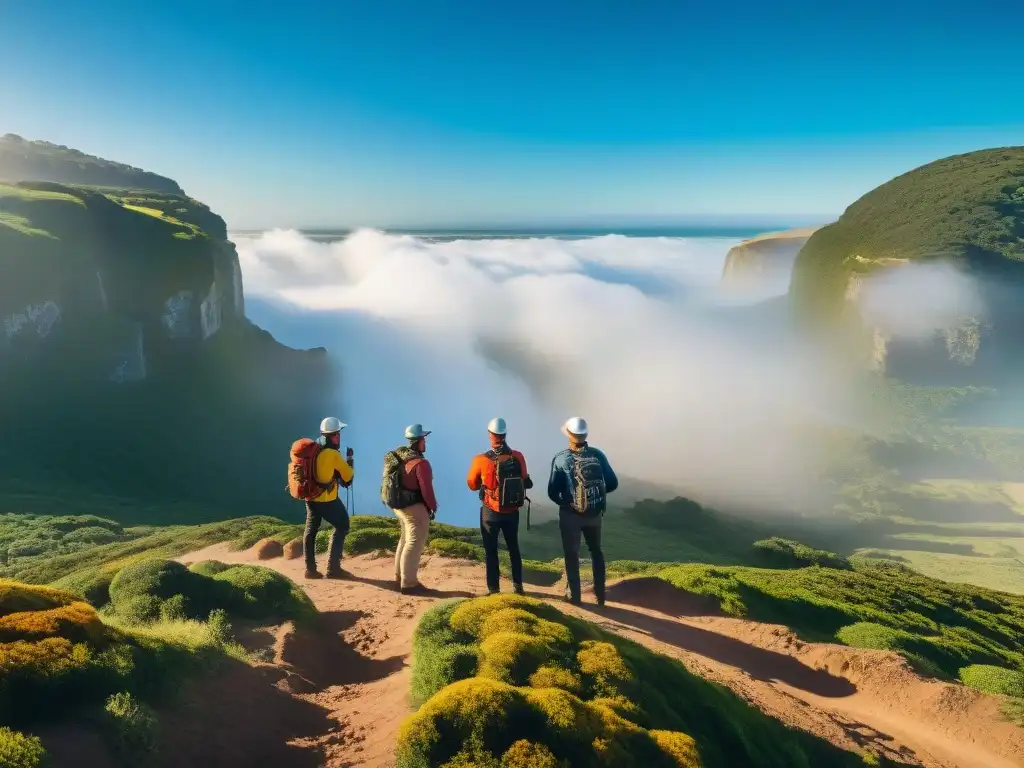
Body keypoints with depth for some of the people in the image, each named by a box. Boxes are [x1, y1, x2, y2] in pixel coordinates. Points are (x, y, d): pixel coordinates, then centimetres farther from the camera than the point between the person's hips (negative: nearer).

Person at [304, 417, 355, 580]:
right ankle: (333, 568, 5)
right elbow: (348, 477, -8)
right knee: (342, 527, 7)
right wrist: (349, 459, 6)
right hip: (327, 499, -7)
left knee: (310, 530, 14)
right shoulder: (334, 455, -19)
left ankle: (310, 569, 18)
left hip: (310, 496, 7)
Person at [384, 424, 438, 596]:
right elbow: (426, 488, -21)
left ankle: (399, 576, 34)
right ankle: (409, 583, 3)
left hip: (397, 504, 9)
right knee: (414, 543, -1)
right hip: (414, 507, -9)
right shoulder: (420, 463, -22)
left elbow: (396, 481, 11)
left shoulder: (397, 456, 5)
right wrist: (432, 507, -6)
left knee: (406, 539, 23)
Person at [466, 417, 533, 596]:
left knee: (491, 551, 11)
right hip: (512, 512, 3)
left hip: (490, 512, -3)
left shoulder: (481, 460, -18)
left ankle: (494, 589, 17)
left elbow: (472, 485, -2)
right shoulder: (518, 457, -11)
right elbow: (524, 482, 2)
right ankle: (518, 586, 27)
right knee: (513, 548, 20)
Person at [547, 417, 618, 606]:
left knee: (571, 554, 14)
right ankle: (600, 594, 26)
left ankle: (573, 596, 19)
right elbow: (612, 483, -3)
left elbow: (552, 492, -12)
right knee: (596, 552, 21)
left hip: (570, 514, -2)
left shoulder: (560, 459, -12)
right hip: (594, 513, 3)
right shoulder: (597, 455, -7)